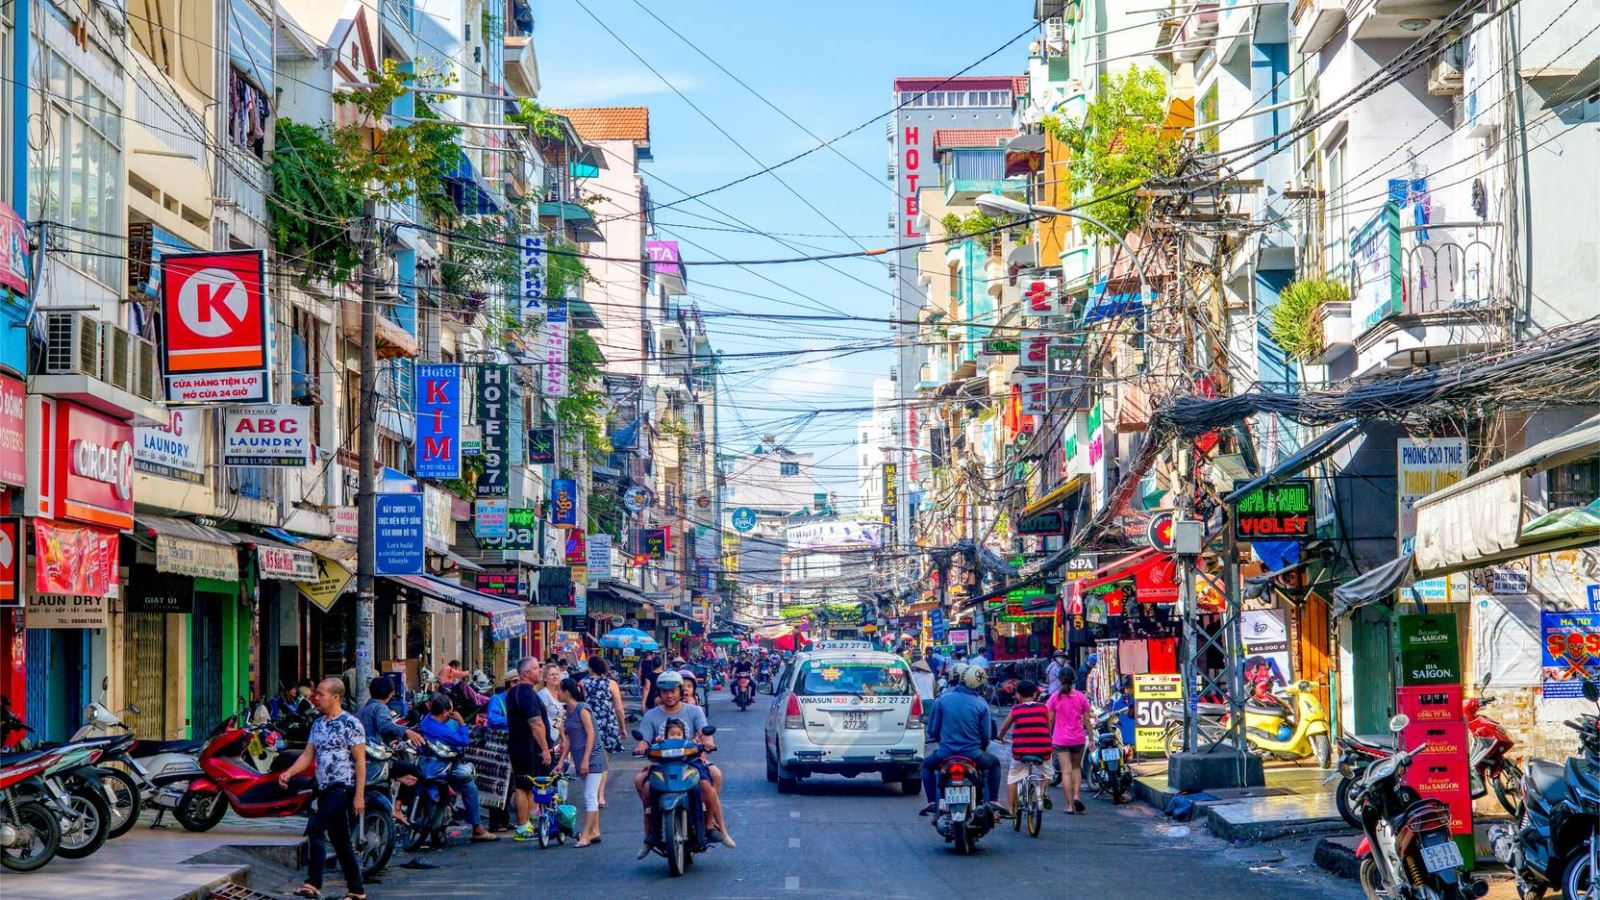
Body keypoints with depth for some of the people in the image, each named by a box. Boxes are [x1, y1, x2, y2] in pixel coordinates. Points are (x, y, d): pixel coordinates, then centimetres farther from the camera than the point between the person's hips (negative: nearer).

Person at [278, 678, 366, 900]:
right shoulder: (318, 724, 15)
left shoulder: (350, 723, -9)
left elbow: (360, 760, -11)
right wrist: (288, 773, -4)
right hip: (325, 789, 8)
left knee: (315, 828, -22)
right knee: (340, 840, 11)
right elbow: (308, 755, 14)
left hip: (343, 787, -8)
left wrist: (359, 795, -16)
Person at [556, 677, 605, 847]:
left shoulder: (582, 709, -15)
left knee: (590, 796, -8)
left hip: (592, 757, -9)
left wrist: (586, 760, -21)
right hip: (581, 758, 9)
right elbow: (569, 738, 14)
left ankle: (586, 835, -10)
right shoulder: (569, 710, 10)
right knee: (590, 796, 13)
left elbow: (591, 734, -18)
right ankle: (594, 831, 19)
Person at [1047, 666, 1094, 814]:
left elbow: (1050, 720, -3)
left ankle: (1070, 805, -2)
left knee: (1066, 771, 0)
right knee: (1076, 768, 21)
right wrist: (1091, 738, 9)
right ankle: (1077, 796, 3)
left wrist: (1048, 736, 8)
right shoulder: (1081, 697, -1)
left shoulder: (1055, 697, -5)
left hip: (1060, 739, -2)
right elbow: (1087, 720, 1)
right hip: (1078, 738, 2)